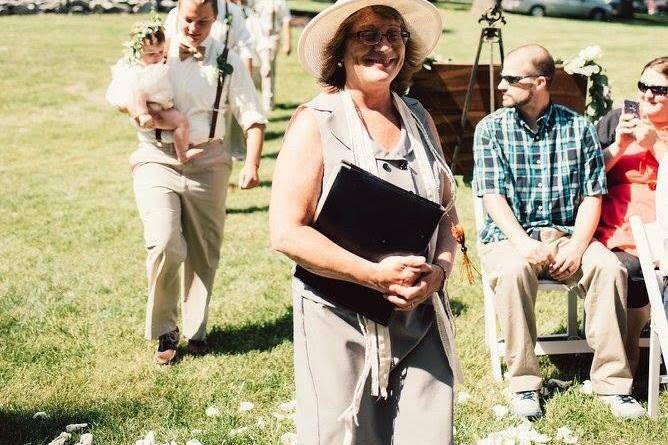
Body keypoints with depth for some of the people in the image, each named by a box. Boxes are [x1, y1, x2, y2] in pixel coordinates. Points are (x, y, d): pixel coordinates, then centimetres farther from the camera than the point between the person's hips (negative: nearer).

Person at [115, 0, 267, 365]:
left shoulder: (227, 62, 6)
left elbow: (252, 116, 3)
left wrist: (252, 163, -11)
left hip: (207, 163, 2)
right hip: (157, 160, -1)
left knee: (204, 252, 8)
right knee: (165, 244, -17)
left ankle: (195, 330, 26)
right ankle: (164, 330, 2)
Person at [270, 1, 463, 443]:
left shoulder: (419, 119, 10)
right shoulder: (316, 124, -7)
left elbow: (448, 210, 14)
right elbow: (287, 233, -14)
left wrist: (440, 269, -6)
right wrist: (376, 275, -20)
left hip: (421, 318, 5)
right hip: (341, 321, -5)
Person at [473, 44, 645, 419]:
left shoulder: (578, 128, 4)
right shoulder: (491, 128, 2)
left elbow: (592, 196, 1)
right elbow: (493, 196, -6)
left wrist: (576, 247, -16)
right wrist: (525, 244, -22)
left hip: (565, 233, 2)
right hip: (508, 235, -1)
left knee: (610, 268, -27)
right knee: (514, 271, -35)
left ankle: (613, 381, -18)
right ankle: (524, 382, -23)